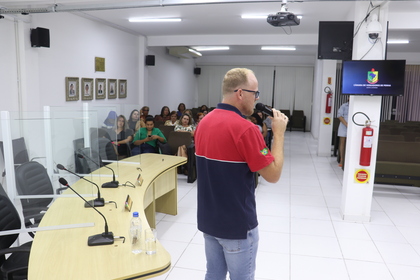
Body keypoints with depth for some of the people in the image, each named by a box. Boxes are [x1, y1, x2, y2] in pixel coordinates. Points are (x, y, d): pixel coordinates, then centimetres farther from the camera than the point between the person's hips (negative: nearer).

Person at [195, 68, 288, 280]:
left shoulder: (204, 123, 3)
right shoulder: (245, 128, -23)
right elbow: (273, 174, -17)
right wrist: (279, 133, -8)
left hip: (208, 219, 7)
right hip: (237, 225, -7)